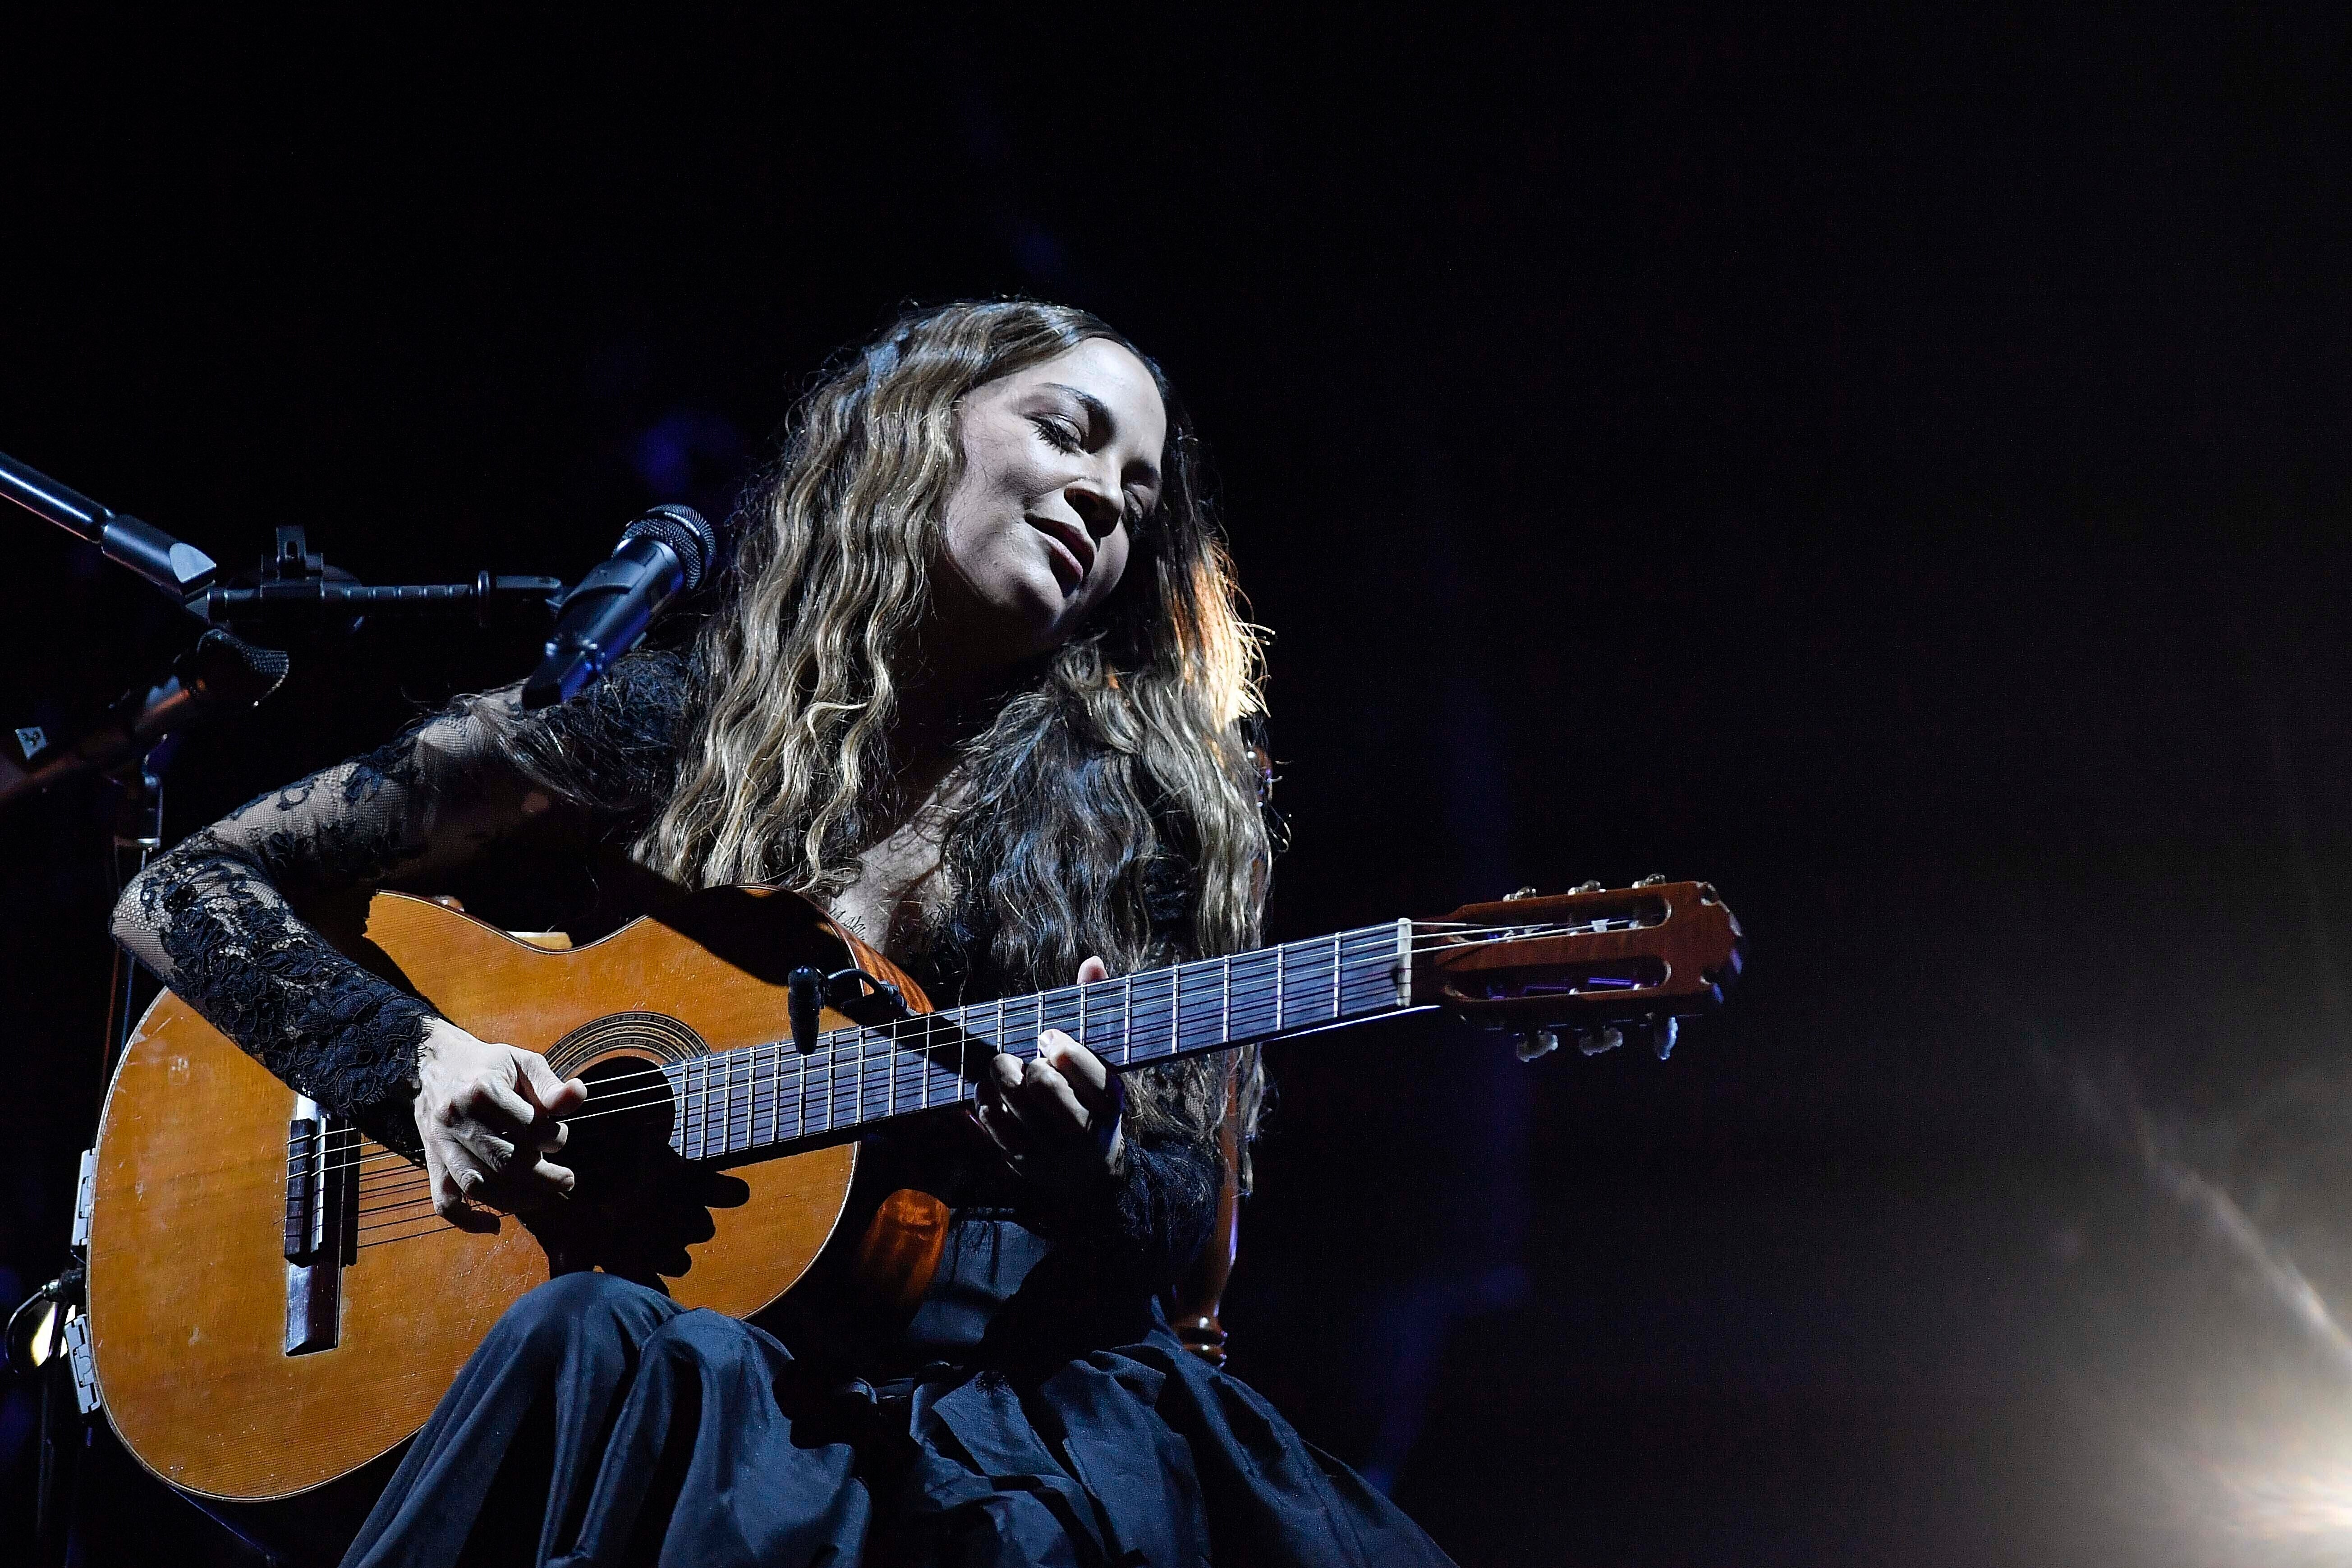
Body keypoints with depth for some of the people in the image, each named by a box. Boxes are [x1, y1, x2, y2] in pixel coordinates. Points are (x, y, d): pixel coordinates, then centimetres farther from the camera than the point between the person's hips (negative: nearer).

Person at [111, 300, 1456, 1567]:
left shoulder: (1142, 801, 10)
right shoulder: (650, 731, 7)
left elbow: (1183, 1209, 8)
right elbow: (189, 890, 9)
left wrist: (1094, 1179, -15)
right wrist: (423, 1063, -8)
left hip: (1003, 1383, -1)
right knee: (603, 1342, -34)